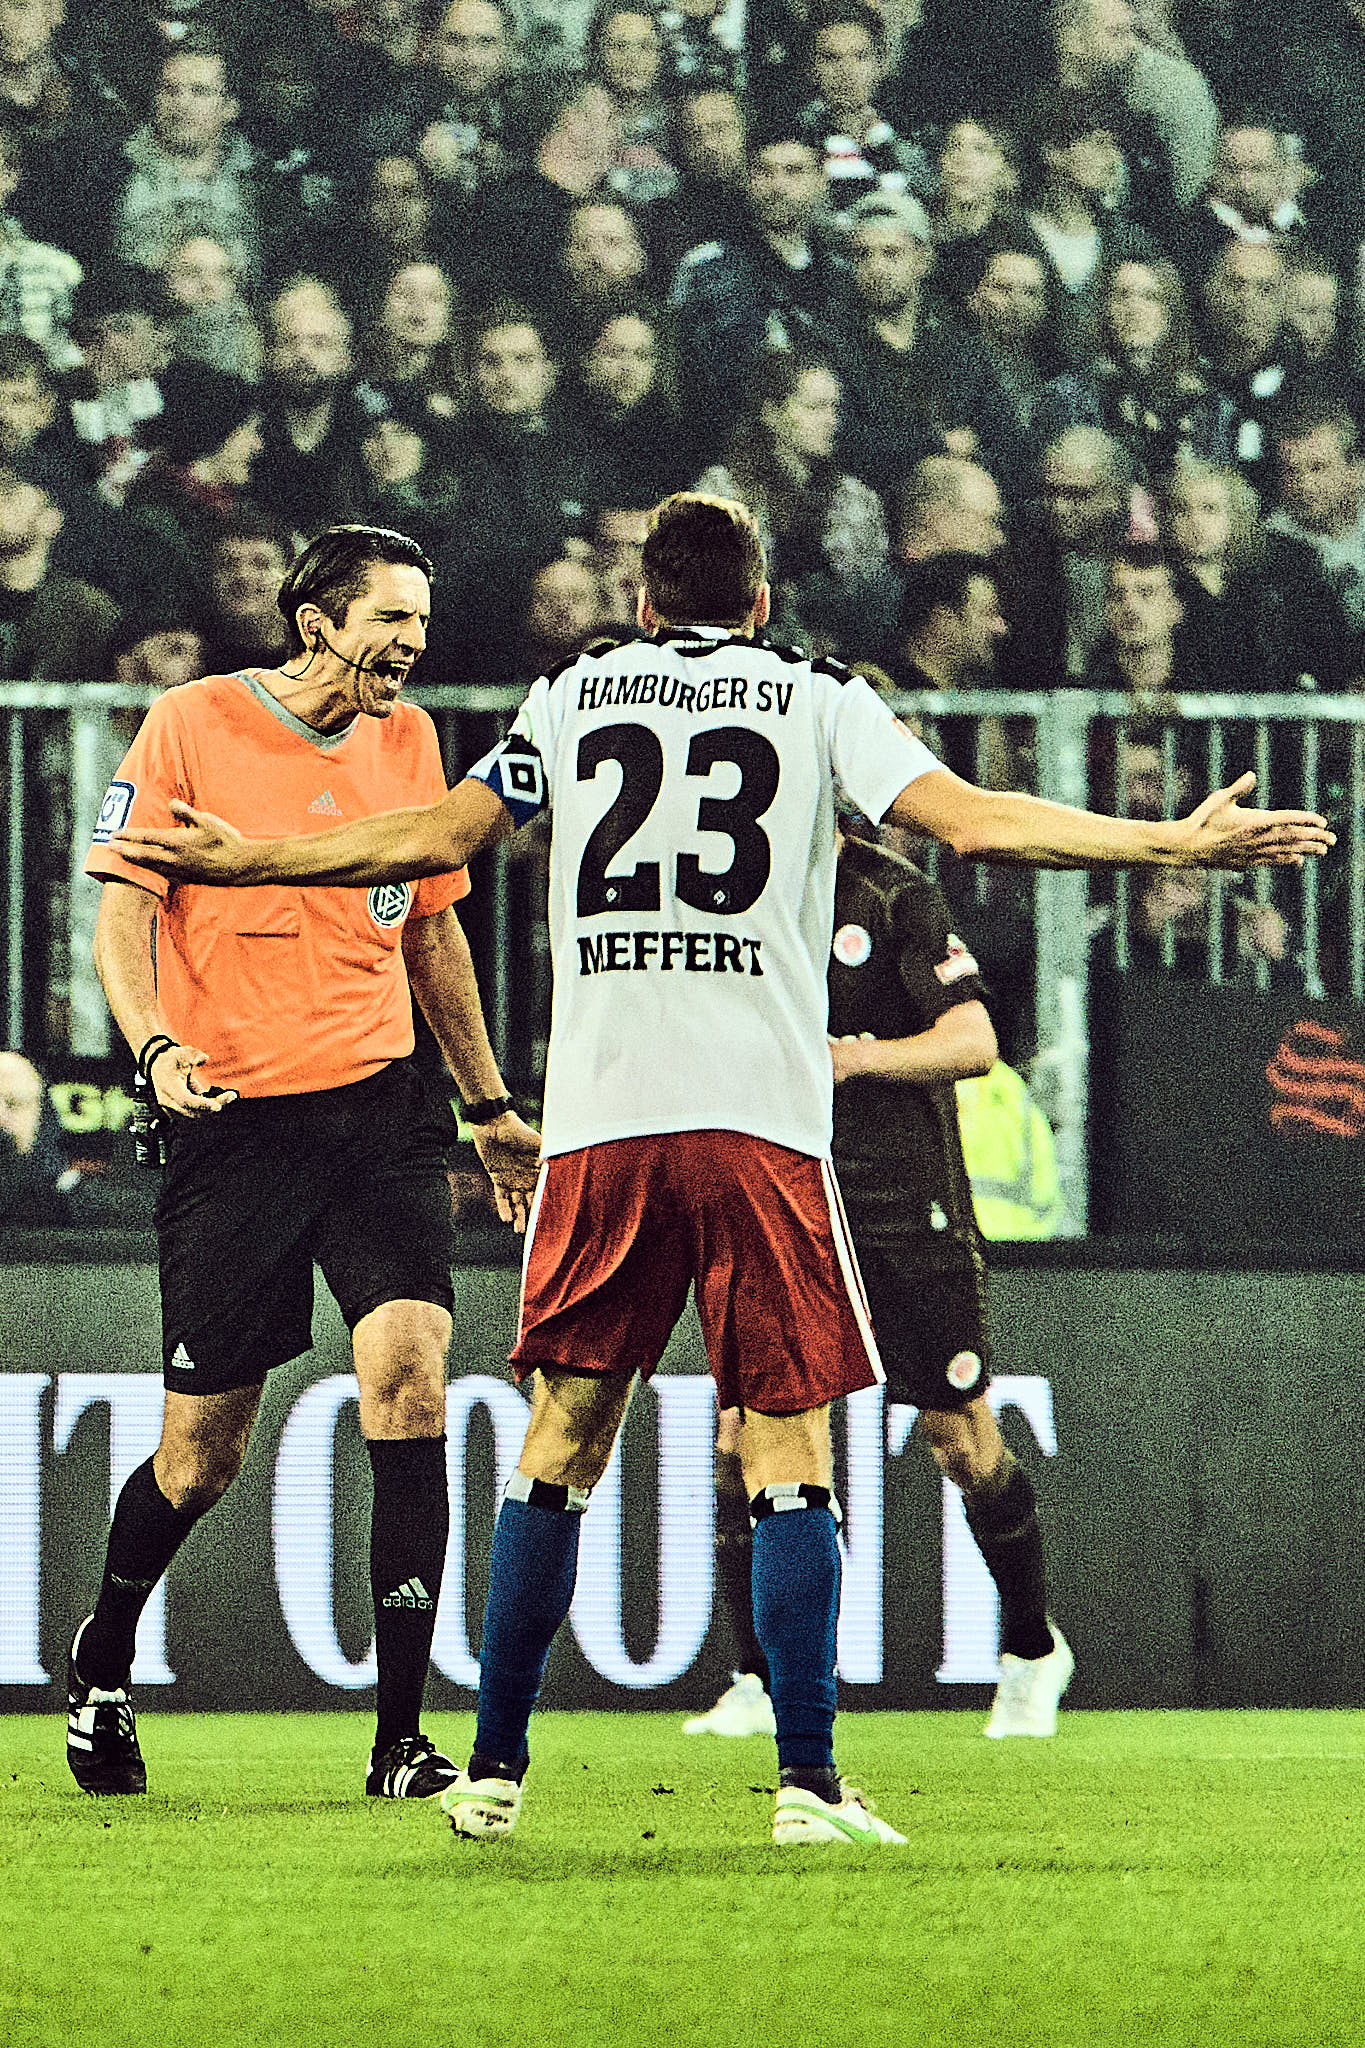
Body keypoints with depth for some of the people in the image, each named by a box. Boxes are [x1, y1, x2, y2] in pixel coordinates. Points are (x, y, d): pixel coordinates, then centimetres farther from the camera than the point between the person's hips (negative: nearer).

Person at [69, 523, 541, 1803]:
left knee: (407, 1368, -18)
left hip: (376, 1109, 3)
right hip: (231, 1122, -3)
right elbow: (123, 913, -4)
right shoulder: (191, 727, -4)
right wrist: (155, 1046, -22)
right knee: (201, 1455, 2)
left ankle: (399, 1738, -15)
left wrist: (491, 1107, 25)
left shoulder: (406, 742, 10)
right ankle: (103, 1665, 34)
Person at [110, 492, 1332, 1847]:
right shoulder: (817, 697, 9)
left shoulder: (573, 696, 14)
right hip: (762, 1119, -2)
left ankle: (495, 1765, 10)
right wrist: (1180, 843, 2)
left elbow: (440, 837, 9)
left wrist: (240, 862, 21)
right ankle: (807, 1778, -9)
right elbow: (972, 820, -2)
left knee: (561, 1437, 10)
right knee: (787, 1446, -1)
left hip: (599, 1122, 2)